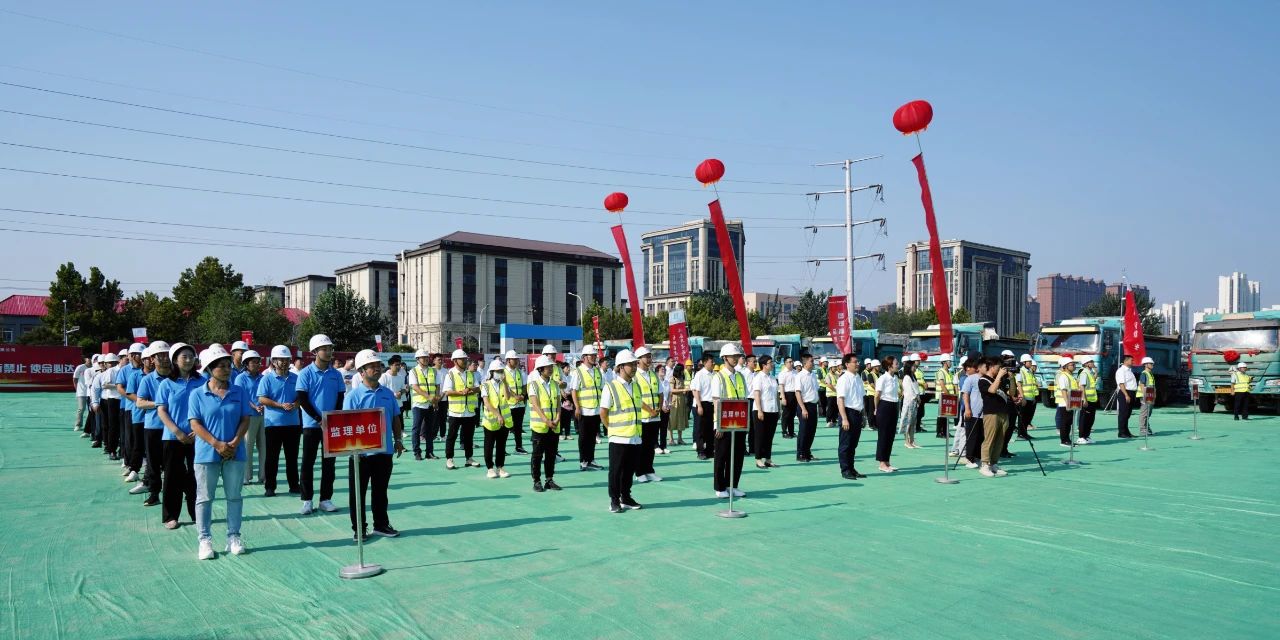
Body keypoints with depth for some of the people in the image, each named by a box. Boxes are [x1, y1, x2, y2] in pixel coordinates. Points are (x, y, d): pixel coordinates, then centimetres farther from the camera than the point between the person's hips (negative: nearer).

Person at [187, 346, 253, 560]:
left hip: (235, 453, 2)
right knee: (205, 498, 5)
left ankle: (233, 537, 17)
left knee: (234, 496, 7)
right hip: (207, 454, -2)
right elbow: (195, 424, -6)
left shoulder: (239, 392, 4)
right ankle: (205, 540, 14)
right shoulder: (197, 394, -1)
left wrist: (235, 442, -12)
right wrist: (217, 444, -16)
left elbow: (245, 420, 2)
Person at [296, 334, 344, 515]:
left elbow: (340, 398, 6)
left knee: (329, 463, 6)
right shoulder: (306, 373, -4)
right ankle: (306, 500, 9)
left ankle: (326, 499, 13)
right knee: (308, 462, 1)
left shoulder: (336, 374, 6)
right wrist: (319, 419, -14)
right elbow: (302, 399, -8)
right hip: (311, 424, -3)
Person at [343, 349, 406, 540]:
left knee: (380, 491, 15)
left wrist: (398, 440, 9)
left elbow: (395, 419, 14)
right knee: (358, 493, 6)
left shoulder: (388, 393, 7)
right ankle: (358, 528, 18)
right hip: (361, 453, -4)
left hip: (384, 451, 4)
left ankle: (381, 525, 26)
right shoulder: (353, 396, -8)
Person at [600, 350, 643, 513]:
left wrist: (636, 428, 13)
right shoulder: (611, 387, -10)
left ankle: (626, 498, 26)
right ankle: (614, 501, 13)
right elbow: (603, 413, -6)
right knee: (616, 470, 2)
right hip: (619, 438, -6)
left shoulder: (636, 386, 10)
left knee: (630, 469, 13)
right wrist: (613, 429, 0)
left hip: (635, 438, 6)